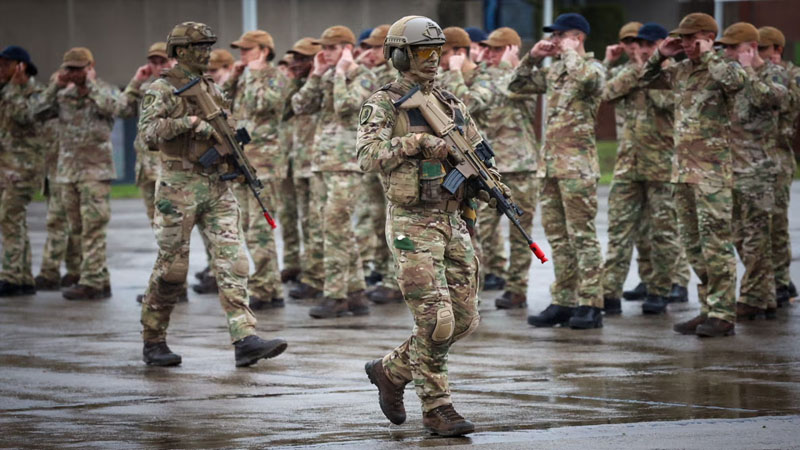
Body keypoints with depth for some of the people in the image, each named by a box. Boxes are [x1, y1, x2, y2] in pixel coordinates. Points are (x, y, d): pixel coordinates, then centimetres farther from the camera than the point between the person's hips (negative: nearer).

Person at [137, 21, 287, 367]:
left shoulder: (212, 90, 15)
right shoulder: (162, 90, -4)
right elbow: (149, 131, -18)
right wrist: (189, 123, -24)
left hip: (217, 186, 6)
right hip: (179, 187, -6)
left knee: (233, 261, -7)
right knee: (172, 267, 1)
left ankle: (245, 340, -13)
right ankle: (152, 341, 15)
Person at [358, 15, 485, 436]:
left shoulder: (452, 105, 13)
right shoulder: (383, 104, -5)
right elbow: (369, 156, -18)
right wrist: (415, 142, -25)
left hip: (453, 223, 7)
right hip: (412, 225, -7)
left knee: (463, 318, 7)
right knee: (435, 321, -10)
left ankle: (391, 370, 25)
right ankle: (436, 409, 1)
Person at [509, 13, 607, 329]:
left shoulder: (593, 68, -6)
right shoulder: (554, 71, 16)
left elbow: (583, 78, -31)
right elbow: (517, 85, 23)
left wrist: (570, 53, -13)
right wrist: (533, 57, 8)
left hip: (578, 164, -8)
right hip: (551, 161, 8)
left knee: (582, 234, -6)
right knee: (557, 236, 9)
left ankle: (590, 306, -5)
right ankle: (563, 301, 14)